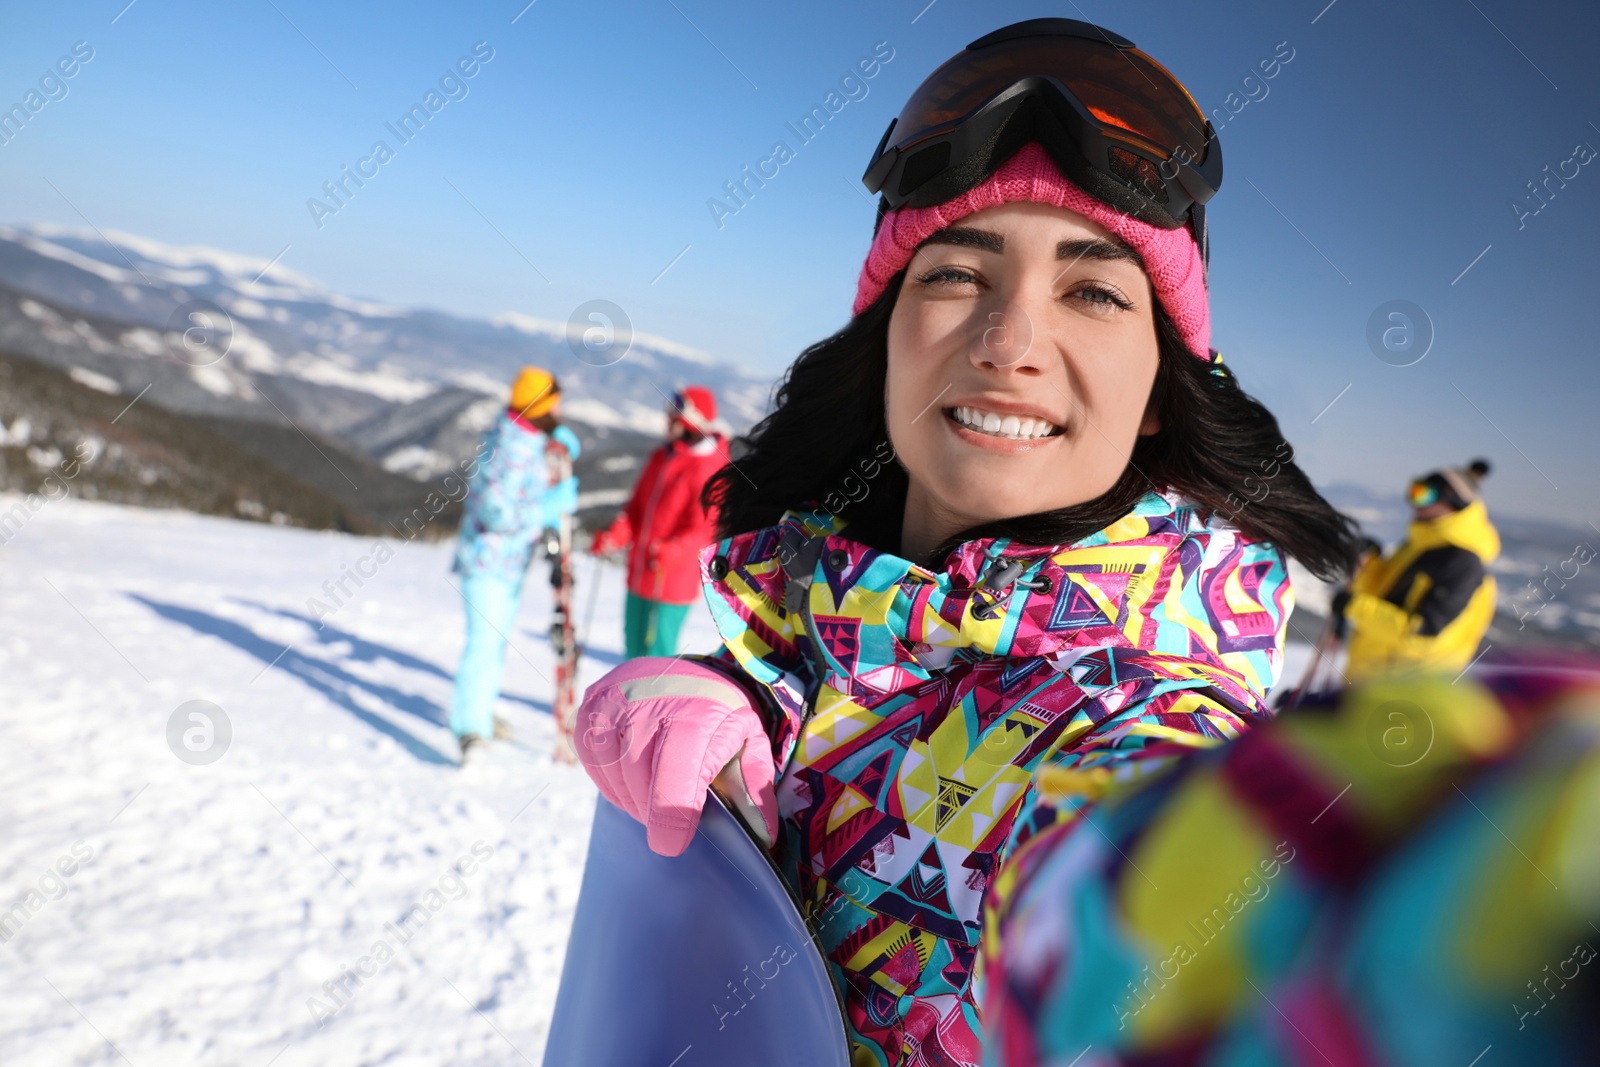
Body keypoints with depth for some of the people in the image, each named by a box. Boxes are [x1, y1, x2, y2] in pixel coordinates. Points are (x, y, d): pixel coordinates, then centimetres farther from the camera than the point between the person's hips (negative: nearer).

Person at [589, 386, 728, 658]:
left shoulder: (708, 470, -16)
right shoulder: (661, 457, 10)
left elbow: (705, 529, -20)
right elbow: (638, 506, 15)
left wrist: (673, 552, -35)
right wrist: (616, 534, -1)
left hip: (673, 582, -8)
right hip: (640, 575, 8)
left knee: (656, 651, -3)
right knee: (634, 643, 19)